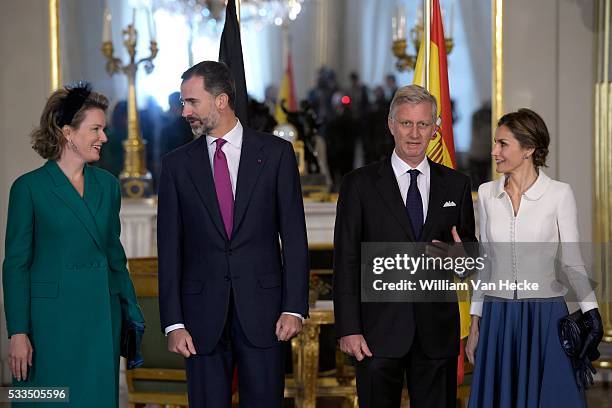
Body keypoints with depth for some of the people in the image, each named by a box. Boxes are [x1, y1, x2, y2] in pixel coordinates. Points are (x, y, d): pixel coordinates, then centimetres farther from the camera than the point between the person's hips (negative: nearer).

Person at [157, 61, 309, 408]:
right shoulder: (178, 164, 6)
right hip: (203, 311, 1)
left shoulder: (275, 153, 2)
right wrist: (173, 323, -2)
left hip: (262, 304, -1)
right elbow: (170, 248, 5)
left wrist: (294, 307, -7)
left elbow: (294, 235, 1)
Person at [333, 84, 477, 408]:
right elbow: (346, 260, -1)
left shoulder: (456, 185, 9)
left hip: (437, 329, 2)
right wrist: (349, 329, -8)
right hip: (379, 329, -2)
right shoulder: (360, 184, 1)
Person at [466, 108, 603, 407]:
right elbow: (483, 262, 11)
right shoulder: (487, 194, 5)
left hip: (546, 317, -3)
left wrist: (591, 314, -14)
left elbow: (572, 260, -3)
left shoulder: (559, 194, -5)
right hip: (498, 318, 3)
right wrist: (475, 322, 9)